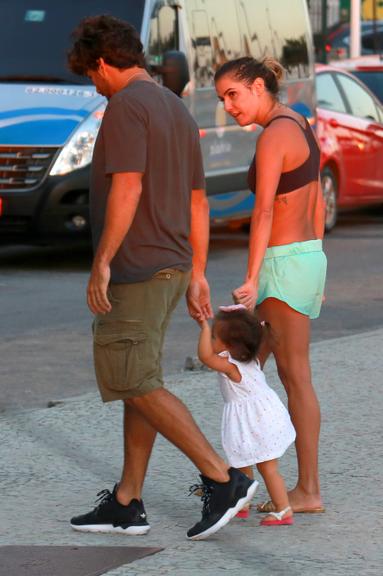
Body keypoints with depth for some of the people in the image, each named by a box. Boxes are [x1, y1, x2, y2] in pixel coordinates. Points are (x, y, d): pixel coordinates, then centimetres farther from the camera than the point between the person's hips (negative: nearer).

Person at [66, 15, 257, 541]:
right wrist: (196, 275, 21)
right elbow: (198, 202, 19)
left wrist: (102, 262, -20)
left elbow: (126, 189, -22)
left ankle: (223, 479, -12)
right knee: (138, 382, 11)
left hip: (135, 270, -10)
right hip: (172, 266, 10)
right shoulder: (178, 111, 17)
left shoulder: (125, 106, -12)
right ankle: (126, 504, 14)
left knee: (135, 384, -8)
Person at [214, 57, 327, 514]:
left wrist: (252, 280, -26)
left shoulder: (273, 136, -16)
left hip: (285, 263, -9)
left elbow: (264, 211, -23)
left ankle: (308, 491, 1)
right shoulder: (301, 127, 12)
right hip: (309, 255, 9)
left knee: (295, 377, -3)